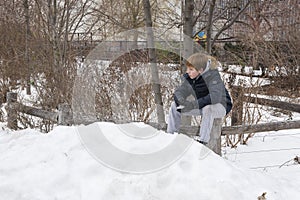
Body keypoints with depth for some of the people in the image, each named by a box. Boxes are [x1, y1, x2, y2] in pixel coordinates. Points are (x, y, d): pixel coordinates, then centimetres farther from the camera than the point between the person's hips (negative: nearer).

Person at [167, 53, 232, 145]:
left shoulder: (213, 76, -27)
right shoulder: (189, 77, -9)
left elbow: (215, 97, -42)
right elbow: (179, 92, -7)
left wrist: (193, 105, -45)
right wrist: (181, 102, -31)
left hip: (220, 107, -6)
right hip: (202, 106, 7)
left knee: (208, 108, -41)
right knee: (174, 105, -5)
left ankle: (203, 141, -31)